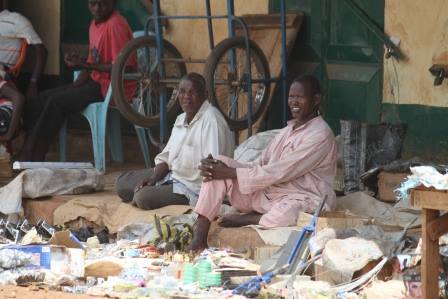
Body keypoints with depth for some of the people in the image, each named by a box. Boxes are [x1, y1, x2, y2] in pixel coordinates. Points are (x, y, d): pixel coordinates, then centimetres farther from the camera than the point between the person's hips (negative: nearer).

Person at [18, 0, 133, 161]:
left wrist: (83, 65, -20)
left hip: (111, 86, -9)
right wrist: (74, 86, 2)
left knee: (57, 102, -21)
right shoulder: (95, 24, 14)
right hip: (95, 81, 9)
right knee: (39, 101, -2)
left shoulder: (116, 25, -16)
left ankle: (33, 158, -15)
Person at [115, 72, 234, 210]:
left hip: (193, 187, -9)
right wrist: (153, 178, -6)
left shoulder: (211, 120, -20)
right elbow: (166, 157, 12)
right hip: (173, 175, 10)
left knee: (143, 198, -25)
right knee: (122, 182, 9)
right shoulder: (181, 119, 11)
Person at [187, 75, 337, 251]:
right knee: (220, 164, -5)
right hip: (266, 193, 9)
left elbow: (278, 173, -19)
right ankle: (199, 240, -16)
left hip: (300, 200, -8)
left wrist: (230, 173, -17)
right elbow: (260, 165, 11)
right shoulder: (288, 130, 18)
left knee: (284, 215, -45)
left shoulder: (320, 135, -13)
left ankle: (244, 220, -11)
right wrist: (225, 169, -7)